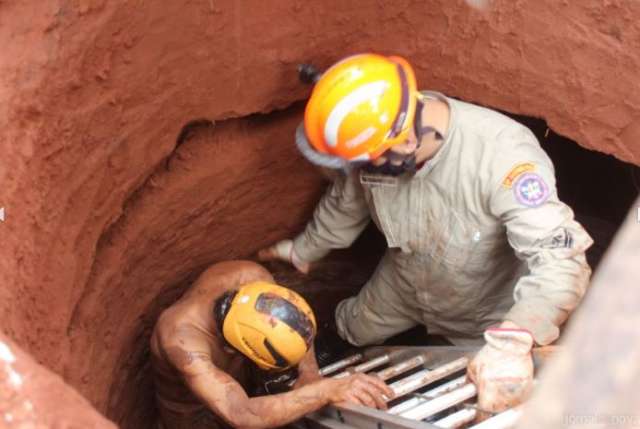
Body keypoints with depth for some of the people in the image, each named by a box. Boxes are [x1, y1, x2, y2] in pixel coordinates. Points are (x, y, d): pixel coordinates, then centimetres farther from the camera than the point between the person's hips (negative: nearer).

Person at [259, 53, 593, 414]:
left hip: (487, 314, -3)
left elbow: (560, 256, -50)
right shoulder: (373, 136, -25)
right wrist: (303, 250, 14)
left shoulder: (502, 154, -44)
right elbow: (345, 204, -3)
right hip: (404, 288, 4)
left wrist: (512, 343, -65)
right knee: (355, 332, 26)